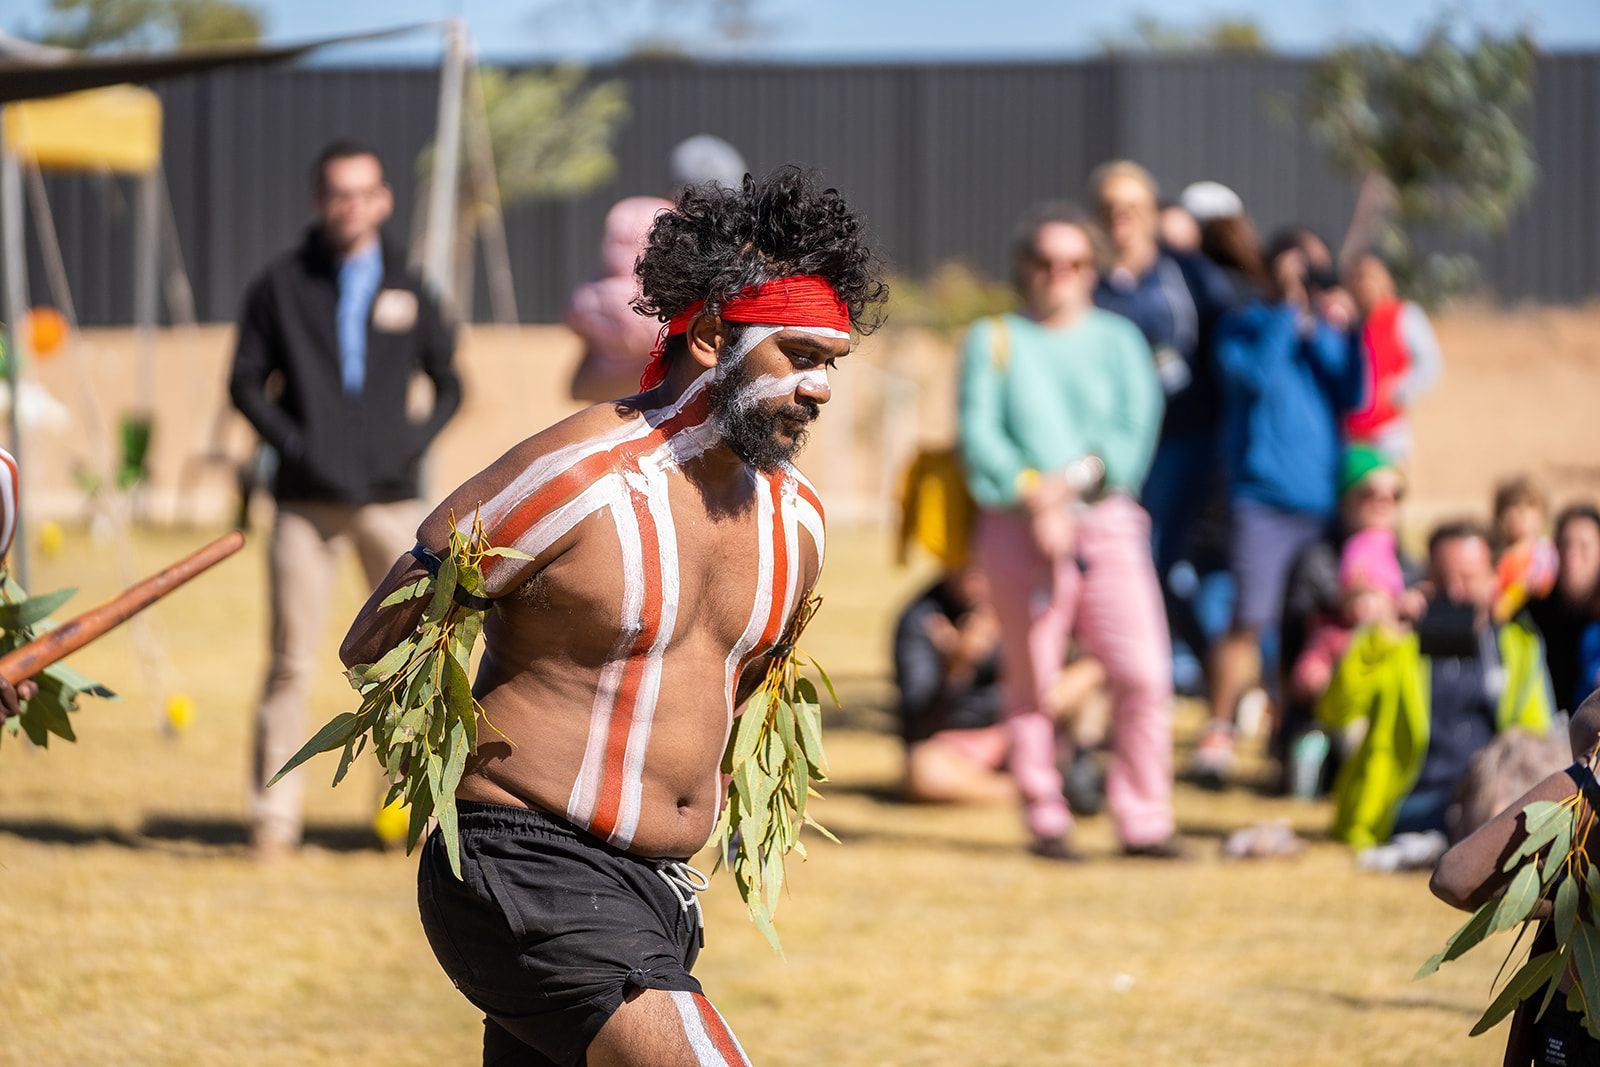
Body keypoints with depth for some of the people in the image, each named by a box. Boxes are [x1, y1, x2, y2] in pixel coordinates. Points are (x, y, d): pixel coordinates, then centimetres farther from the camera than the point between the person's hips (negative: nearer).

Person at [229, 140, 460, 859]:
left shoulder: (406, 288, 11)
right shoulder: (282, 286, 5)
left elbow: (448, 383, 18)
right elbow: (246, 382, 7)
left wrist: (419, 439, 0)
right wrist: (290, 442, -8)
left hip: (393, 497, 2)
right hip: (308, 501, -2)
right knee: (291, 662, -3)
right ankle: (273, 818, 1)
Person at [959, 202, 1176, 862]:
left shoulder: (1116, 339, 16)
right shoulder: (993, 341, 11)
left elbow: (1137, 430, 4)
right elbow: (979, 433, -1)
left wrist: (1078, 476, -12)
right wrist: (1034, 498, -14)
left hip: (1108, 518, 1)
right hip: (1019, 528, -1)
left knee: (1143, 673, -9)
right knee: (1033, 680, 0)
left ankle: (1142, 821, -3)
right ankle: (1046, 823, 9)